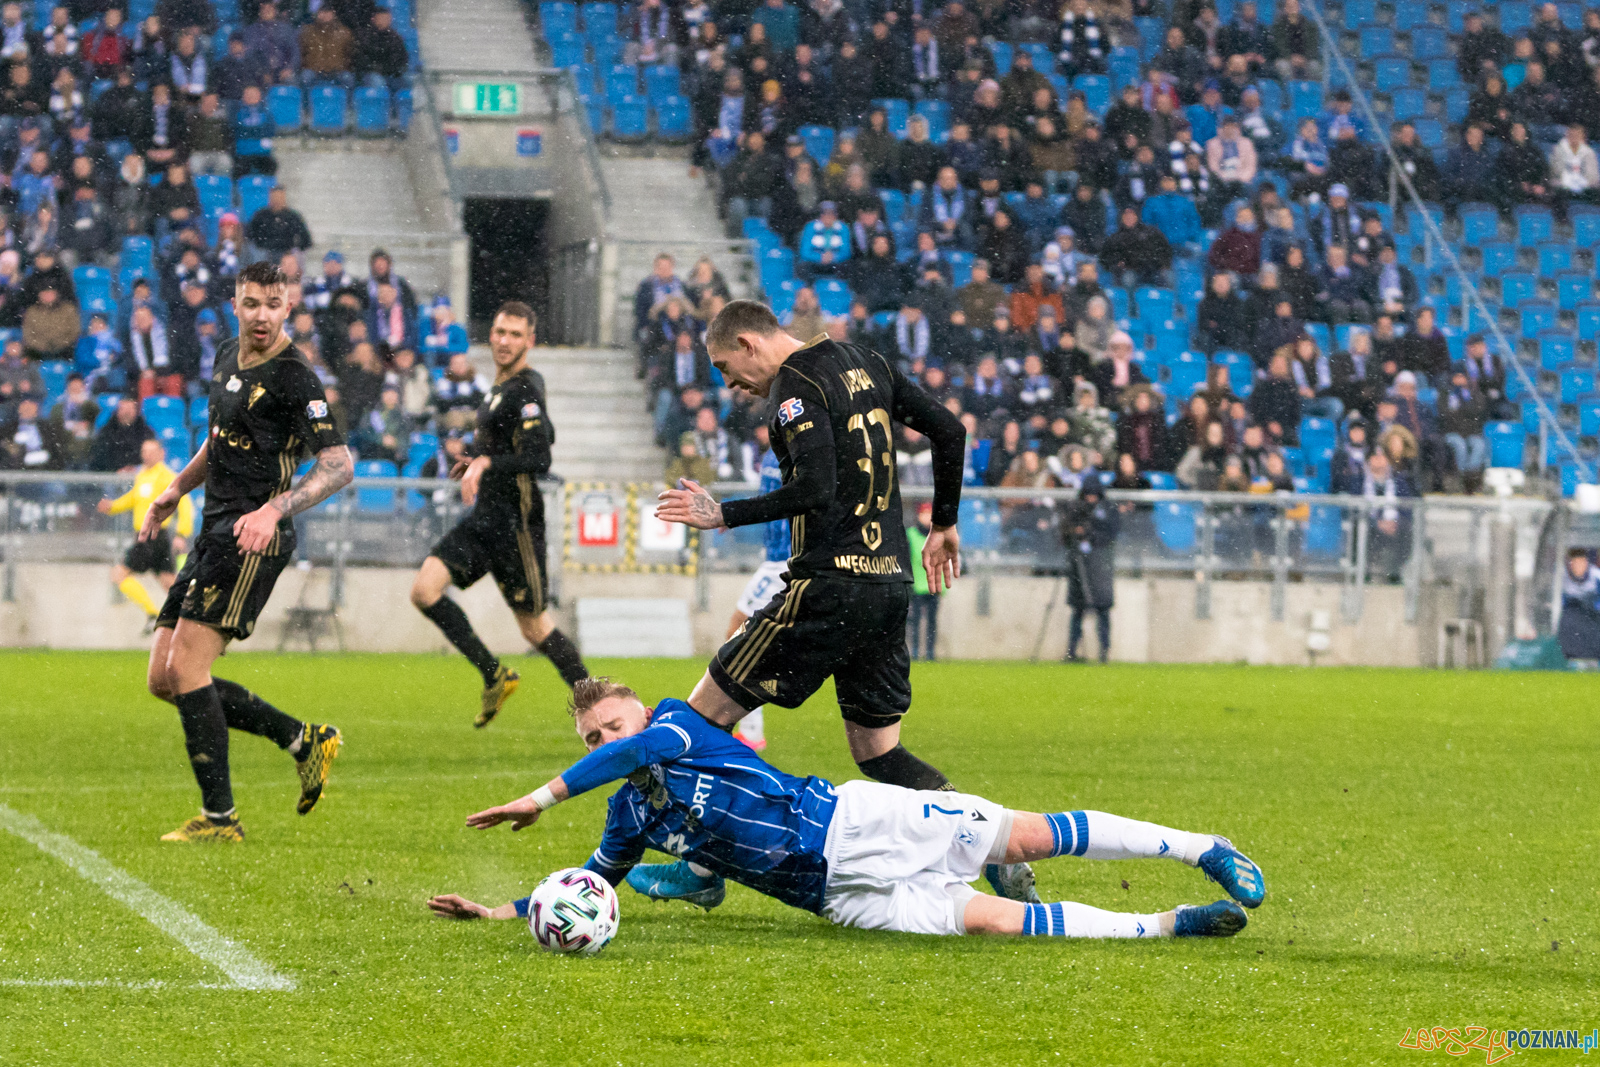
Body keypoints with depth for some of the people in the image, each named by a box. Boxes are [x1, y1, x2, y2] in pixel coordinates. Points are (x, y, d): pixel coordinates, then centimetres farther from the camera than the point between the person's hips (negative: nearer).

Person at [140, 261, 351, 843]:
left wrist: (274, 510, -30)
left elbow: (339, 465, -18)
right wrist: (174, 491, 23)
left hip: (251, 540, -9)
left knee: (186, 664, -17)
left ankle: (219, 817, -11)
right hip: (215, 534, 9)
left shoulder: (293, 377, -12)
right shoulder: (228, 357, 14)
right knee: (164, 679, 6)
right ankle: (304, 739, 15)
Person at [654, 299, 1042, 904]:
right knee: (877, 752, 13)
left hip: (831, 583, -9)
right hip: (891, 579, 9)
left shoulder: (795, 387, -9)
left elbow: (815, 488, -21)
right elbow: (949, 430, 16)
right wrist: (943, 525, 25)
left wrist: (725, 515, -15)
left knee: (707, 715, 0)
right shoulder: (866, 366, 16)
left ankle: (701, 869, 5)